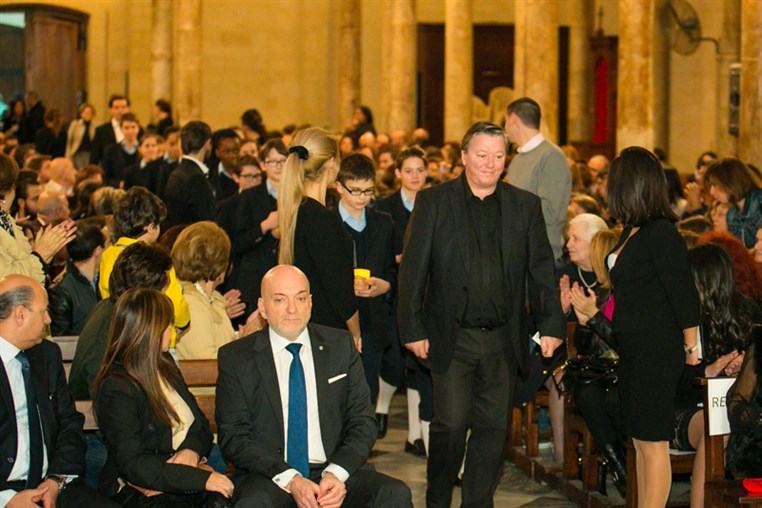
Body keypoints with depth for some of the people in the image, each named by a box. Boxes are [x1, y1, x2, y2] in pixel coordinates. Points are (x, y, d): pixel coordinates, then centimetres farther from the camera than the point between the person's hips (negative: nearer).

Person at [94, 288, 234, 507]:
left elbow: (202, 425, 20)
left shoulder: (164, 364, 15)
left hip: (189, 470, 7)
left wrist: (193, 450, -5)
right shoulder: (115, 388, -11)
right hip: (140, 489, -7)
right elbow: (133, 465, -17)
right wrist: (202, 478, -22)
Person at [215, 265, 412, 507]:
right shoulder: (235, 357, 4)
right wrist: (289, 480, -16)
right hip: (269, 476, -2)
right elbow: (233, 436, -2)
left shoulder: (341, 345, 11)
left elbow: (363, 421, 8)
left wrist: (336, 473, -11)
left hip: (335, 471, 2)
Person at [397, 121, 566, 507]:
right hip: (452, 338, -2)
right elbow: (412, 269, -1)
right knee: (450, 424, -5)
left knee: (493, 428, 6)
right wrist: (412, 329, -6)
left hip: (503, 340, 3)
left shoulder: (526, 206, 8)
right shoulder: (433, 201, 1)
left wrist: (551, 325, 1)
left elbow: (542, 269, 8)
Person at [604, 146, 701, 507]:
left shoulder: (661, 233, -18)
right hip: (634, 350, 9)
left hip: (658, 352, -9)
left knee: (653, 443, -3)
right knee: (640, 441, 15)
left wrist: (691, 347, -9)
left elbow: (685, 294, -16)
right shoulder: (633, 231, 9)